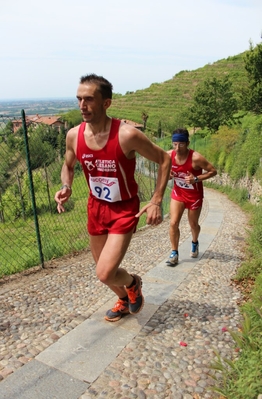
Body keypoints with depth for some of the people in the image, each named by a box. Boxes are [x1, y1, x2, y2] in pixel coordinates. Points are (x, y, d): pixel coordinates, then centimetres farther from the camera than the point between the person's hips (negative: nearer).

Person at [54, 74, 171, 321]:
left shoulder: (127, 135, -25)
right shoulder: (74, 136, -10)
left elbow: (164, 160, -12)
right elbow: (68, 166, 11)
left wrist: (156, 201, -18)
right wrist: (66, 187, -11)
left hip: (124, 210, -5)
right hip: (96, 208, 5)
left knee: (105, 274, -14)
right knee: (103, 269, 19)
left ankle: (132, 283, 23)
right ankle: (124, 301, 51)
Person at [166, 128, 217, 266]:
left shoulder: (196, 158, -28)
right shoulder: (169, 155, -15)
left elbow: (213, 171, -18)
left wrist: (196, 179, -30)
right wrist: (168, 175, -20)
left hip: (194, 195, -2)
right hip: (178, 193, 3)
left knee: (193, 224, 15)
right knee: (173, 223, -9)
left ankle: (195, 243, 48)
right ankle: (174, 253, 6)